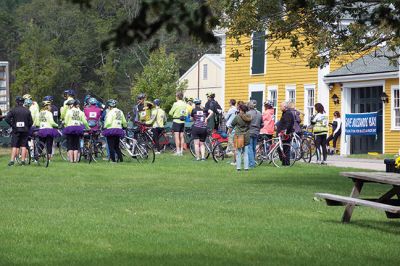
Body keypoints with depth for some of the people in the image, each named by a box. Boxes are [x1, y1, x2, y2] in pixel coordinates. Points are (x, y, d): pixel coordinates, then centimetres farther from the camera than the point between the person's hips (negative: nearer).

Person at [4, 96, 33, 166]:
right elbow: (31, 122, 3)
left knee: (14, 146, 0)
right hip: (25, 131, 2)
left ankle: (12, 160, -8)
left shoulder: (13, 110, -3)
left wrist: (12, 125, -2)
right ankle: (23, 161, 2)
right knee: (23, 146, 5)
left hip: (16, 130, -2)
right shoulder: (27, 110, 4)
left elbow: (7, 119, -12)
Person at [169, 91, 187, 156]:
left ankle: (178, 151, -6)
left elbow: (170, 113, -5)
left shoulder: (176, 104, -13)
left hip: (176, 121, -6)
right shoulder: (184, 104, 4)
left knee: (177, 137, -4)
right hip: (182, 122, 6)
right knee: (182, 137, 9)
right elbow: (186, 114, 10)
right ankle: (181, 151, 12)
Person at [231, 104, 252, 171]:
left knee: (238, 153, 4)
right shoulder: (248, 117, -3)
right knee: (246, 153, 9)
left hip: (238, 136, -3)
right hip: (246, 136, 3)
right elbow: (249, 126, 8)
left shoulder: (237, 117, -13)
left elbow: (232, 124, -2)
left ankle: (238, 167, 3)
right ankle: (246, 167, 8)